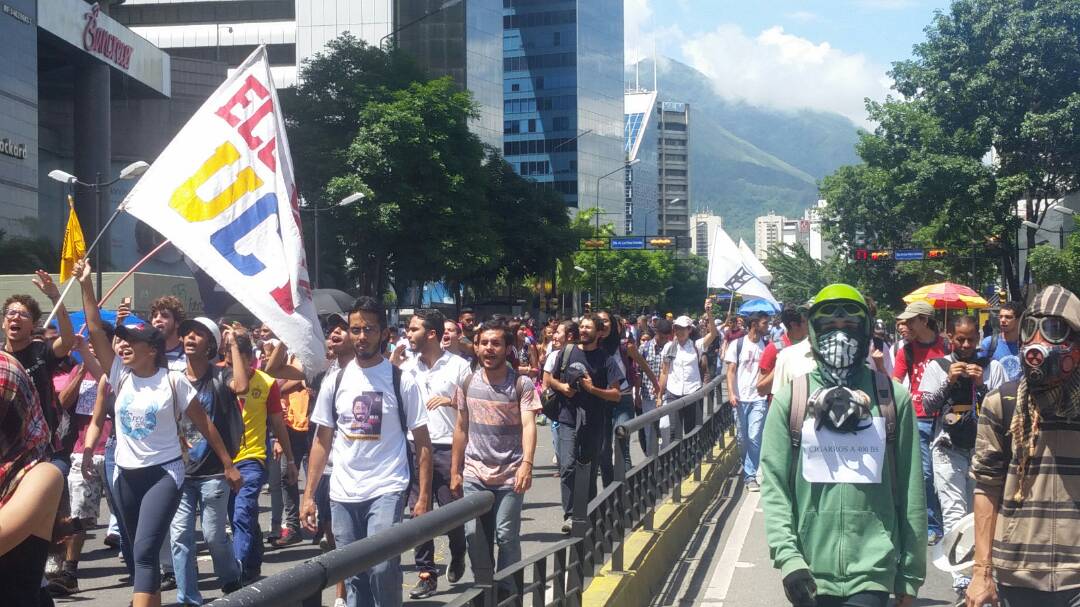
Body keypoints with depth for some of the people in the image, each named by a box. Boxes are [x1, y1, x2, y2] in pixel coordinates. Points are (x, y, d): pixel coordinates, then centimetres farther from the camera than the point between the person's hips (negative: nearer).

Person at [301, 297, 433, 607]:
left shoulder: (401, 381, -2)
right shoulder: (335, 380, 6)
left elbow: (422, 441, -1)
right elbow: (322, 440, 10)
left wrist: (424, 496, -8)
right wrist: (308, 495, 5)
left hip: (387, 490, -3)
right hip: (342, 494, 3)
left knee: (382, 567, -18)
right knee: (353, 575, 8)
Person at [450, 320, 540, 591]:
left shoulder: (522, 384, -5)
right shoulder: (468, 383, 6)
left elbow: (529, 426, -15)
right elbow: (461, 429, 12)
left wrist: (527, 464, -30)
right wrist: (455, 471, 10)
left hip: (510, 475, -3)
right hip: (474, 475, 3)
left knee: (506, 538, 0)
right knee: (475, 536, 7)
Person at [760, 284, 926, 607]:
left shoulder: (893, 398, 4)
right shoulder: (790, 399, 4)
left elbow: (911, 491, 4)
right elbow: (774, 484, -1)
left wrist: (911, 573, 4)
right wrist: (787, 556, -12)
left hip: (872, 568, -1)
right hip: (809, 572, 1)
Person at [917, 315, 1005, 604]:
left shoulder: (992, 367, 6)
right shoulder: (937, 367, 5)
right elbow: (927, 406, 0)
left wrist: (982, 385, -13)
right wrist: (949, 381, -12)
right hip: (948, 450, -2)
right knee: (954, 515, -11)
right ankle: (962, 582, -17)